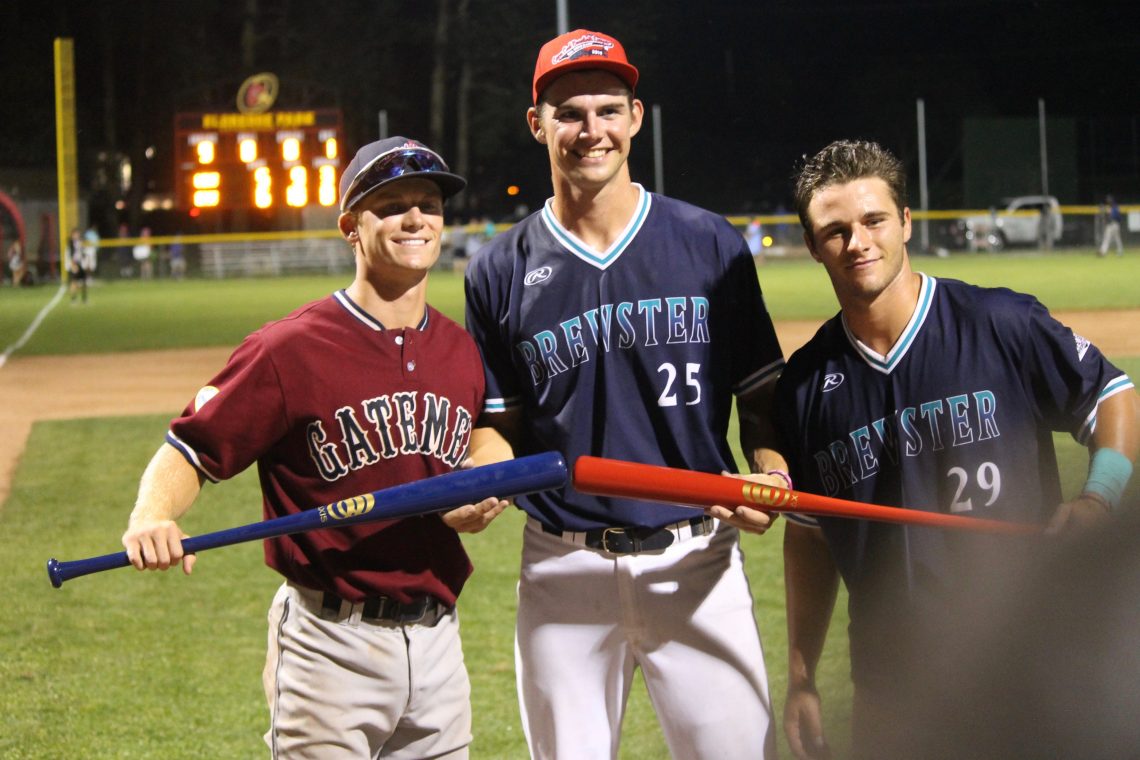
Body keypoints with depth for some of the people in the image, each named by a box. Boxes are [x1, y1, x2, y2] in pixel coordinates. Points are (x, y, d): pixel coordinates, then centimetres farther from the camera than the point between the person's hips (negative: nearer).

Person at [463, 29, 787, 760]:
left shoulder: (710, 245, 3)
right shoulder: (501, 269, 5)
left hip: (695, 560, -1)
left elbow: (760, 394, 6)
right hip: (563, 571, 1)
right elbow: (498, 423, 10)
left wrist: (769, 476, -13)